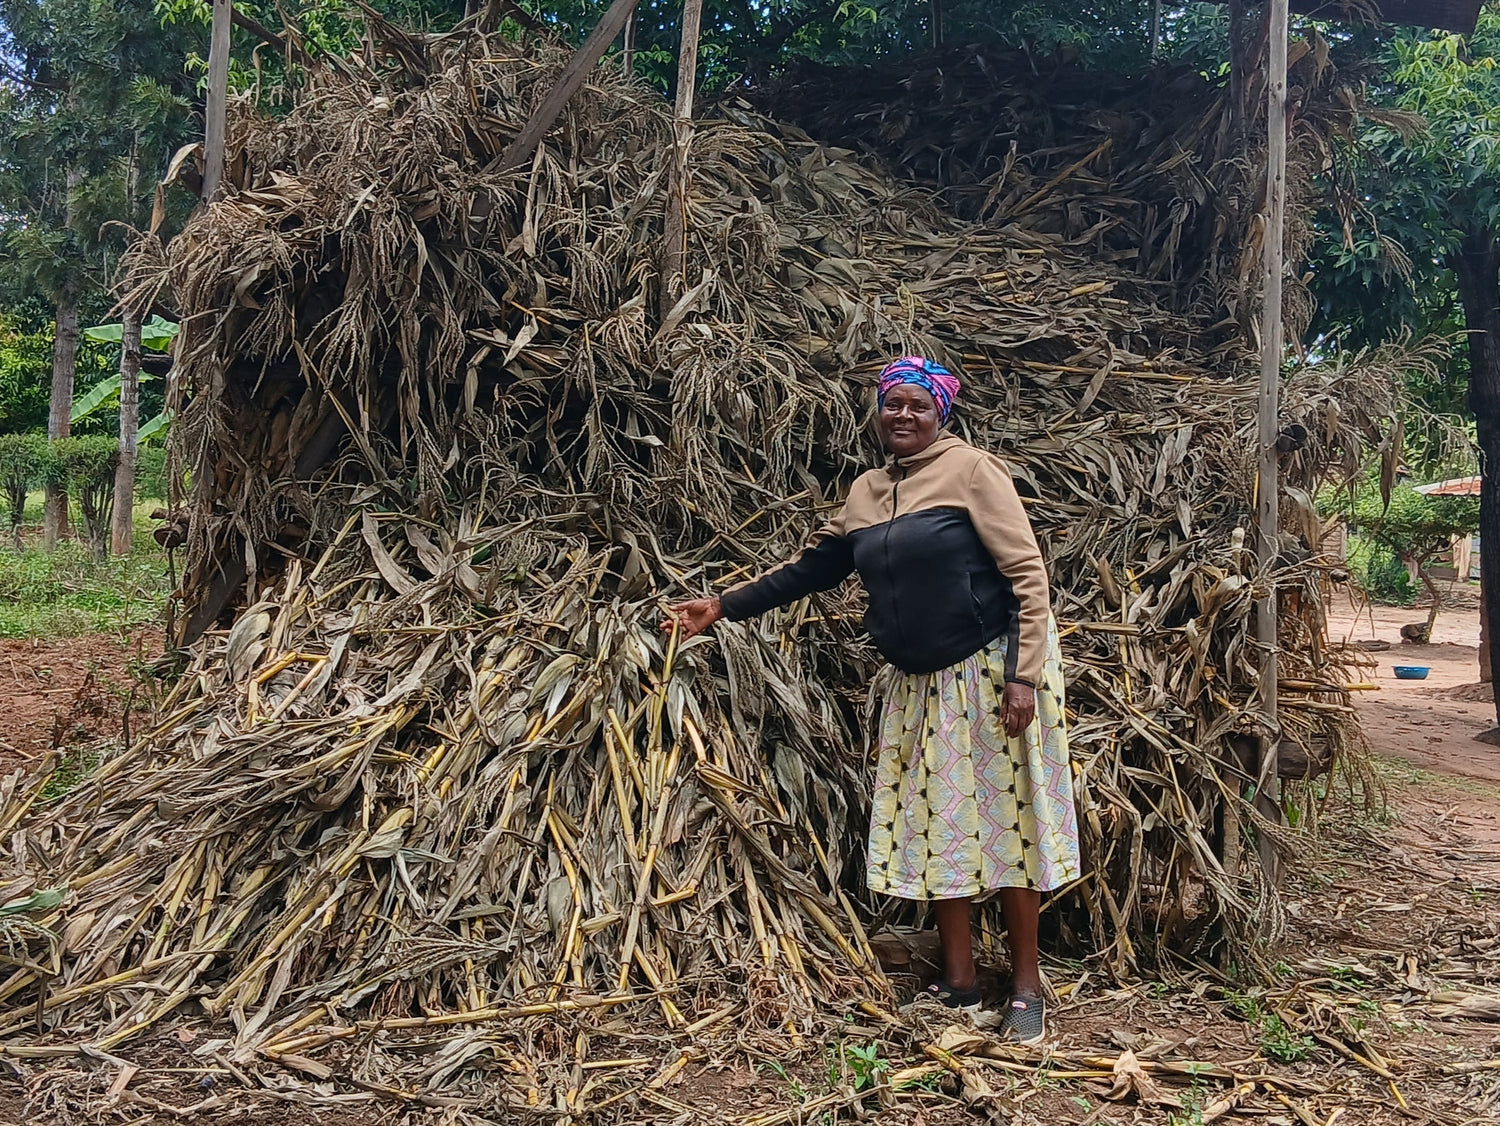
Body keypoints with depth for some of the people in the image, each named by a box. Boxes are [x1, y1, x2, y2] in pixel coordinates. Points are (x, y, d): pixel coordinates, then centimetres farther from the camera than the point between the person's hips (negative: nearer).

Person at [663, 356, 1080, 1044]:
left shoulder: (971, 470, -9)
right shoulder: (868, 491, 11)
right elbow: (810, 568, 17)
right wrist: (723, 608, 14)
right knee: (934, 825, 8)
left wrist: (1023, 675, -20)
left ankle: (1027, 988, 13)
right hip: (920, 683, 6)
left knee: (1005, 817, 0)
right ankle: (959, 983, 20)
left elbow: (1028, 575, -13)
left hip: (990, 670, -6)